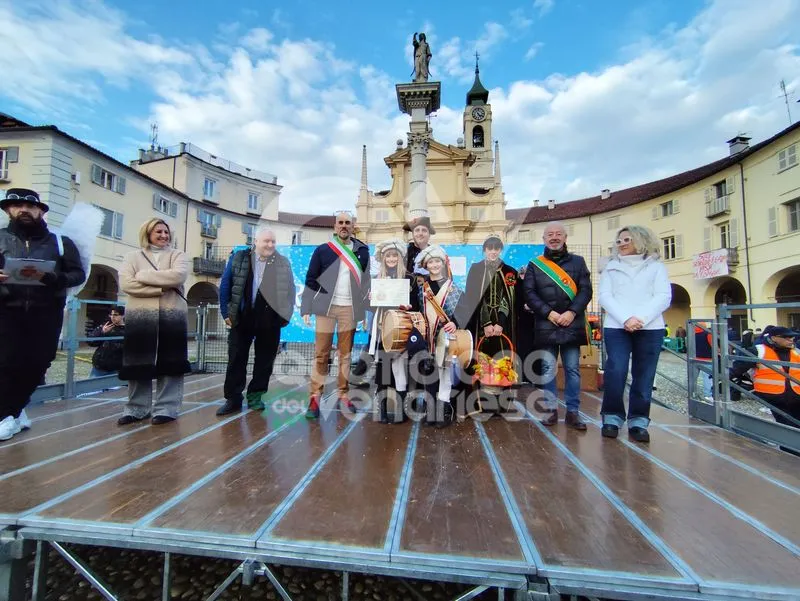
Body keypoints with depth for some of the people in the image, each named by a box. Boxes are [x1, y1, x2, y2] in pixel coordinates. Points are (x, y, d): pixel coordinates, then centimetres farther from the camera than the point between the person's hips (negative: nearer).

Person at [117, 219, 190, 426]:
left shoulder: (177, 255, 9)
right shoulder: (133, 256, 11)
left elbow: (178, 276, -11)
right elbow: (126, 284, -4)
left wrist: (144, 275, -6)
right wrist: (162, 288, -12)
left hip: (172, 315, -1)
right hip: (140, 316, 1)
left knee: (169, 362, 2)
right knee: (138, 363, 6)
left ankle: (166, 408, 10)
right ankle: (137, 408, 19)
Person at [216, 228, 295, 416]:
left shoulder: (283, 263, 3)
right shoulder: (238, 258, 3)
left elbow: (290, 290, 5)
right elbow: (225, 285, 6)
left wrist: (286, 316, -2)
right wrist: (226, 312, 2)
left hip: (270, 321, 0)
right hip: (241, 318, 0)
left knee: (264, 360, 8)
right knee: (236, 359, 7)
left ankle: (256, 396, 22)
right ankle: (233, 398, 18)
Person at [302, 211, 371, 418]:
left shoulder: (362, 251, 8)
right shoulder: (322, 250, 2)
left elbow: (366, 282, 9)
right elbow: (310, 280, 2)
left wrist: (365, 312, 4)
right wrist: (306, 309, -5)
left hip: (349, 308, 2)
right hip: (326, 308, -1)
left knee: (345, 354, 9)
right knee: (321, 354, 2)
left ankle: (343, 396, 18)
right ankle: (314, 398, 9)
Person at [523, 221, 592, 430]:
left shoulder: (578, 261, 10)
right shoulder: (535, 264, 8)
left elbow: (586, 290, 3)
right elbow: (529, 293, 1)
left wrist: (571, 312, -12)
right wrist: (549, 313, -10)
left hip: (572, 324, 1)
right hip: (545, 325, 0)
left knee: (573, 369, 5)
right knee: (547, 369, 4)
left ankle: (573, 412, 15)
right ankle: (551, 409, 15)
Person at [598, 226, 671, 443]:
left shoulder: (656, 266, 14)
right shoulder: (611, 267, 16)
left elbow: (664, 297, 1)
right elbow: (605, 297, 3)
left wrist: (641, 319, -15)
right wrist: (625, 319, -12)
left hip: (650, 328, 0)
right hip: (616, 327, 0)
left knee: (644, 376, 1)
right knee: (615, 372, -10)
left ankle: (638, 421, 11)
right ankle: (612, 417, 3)